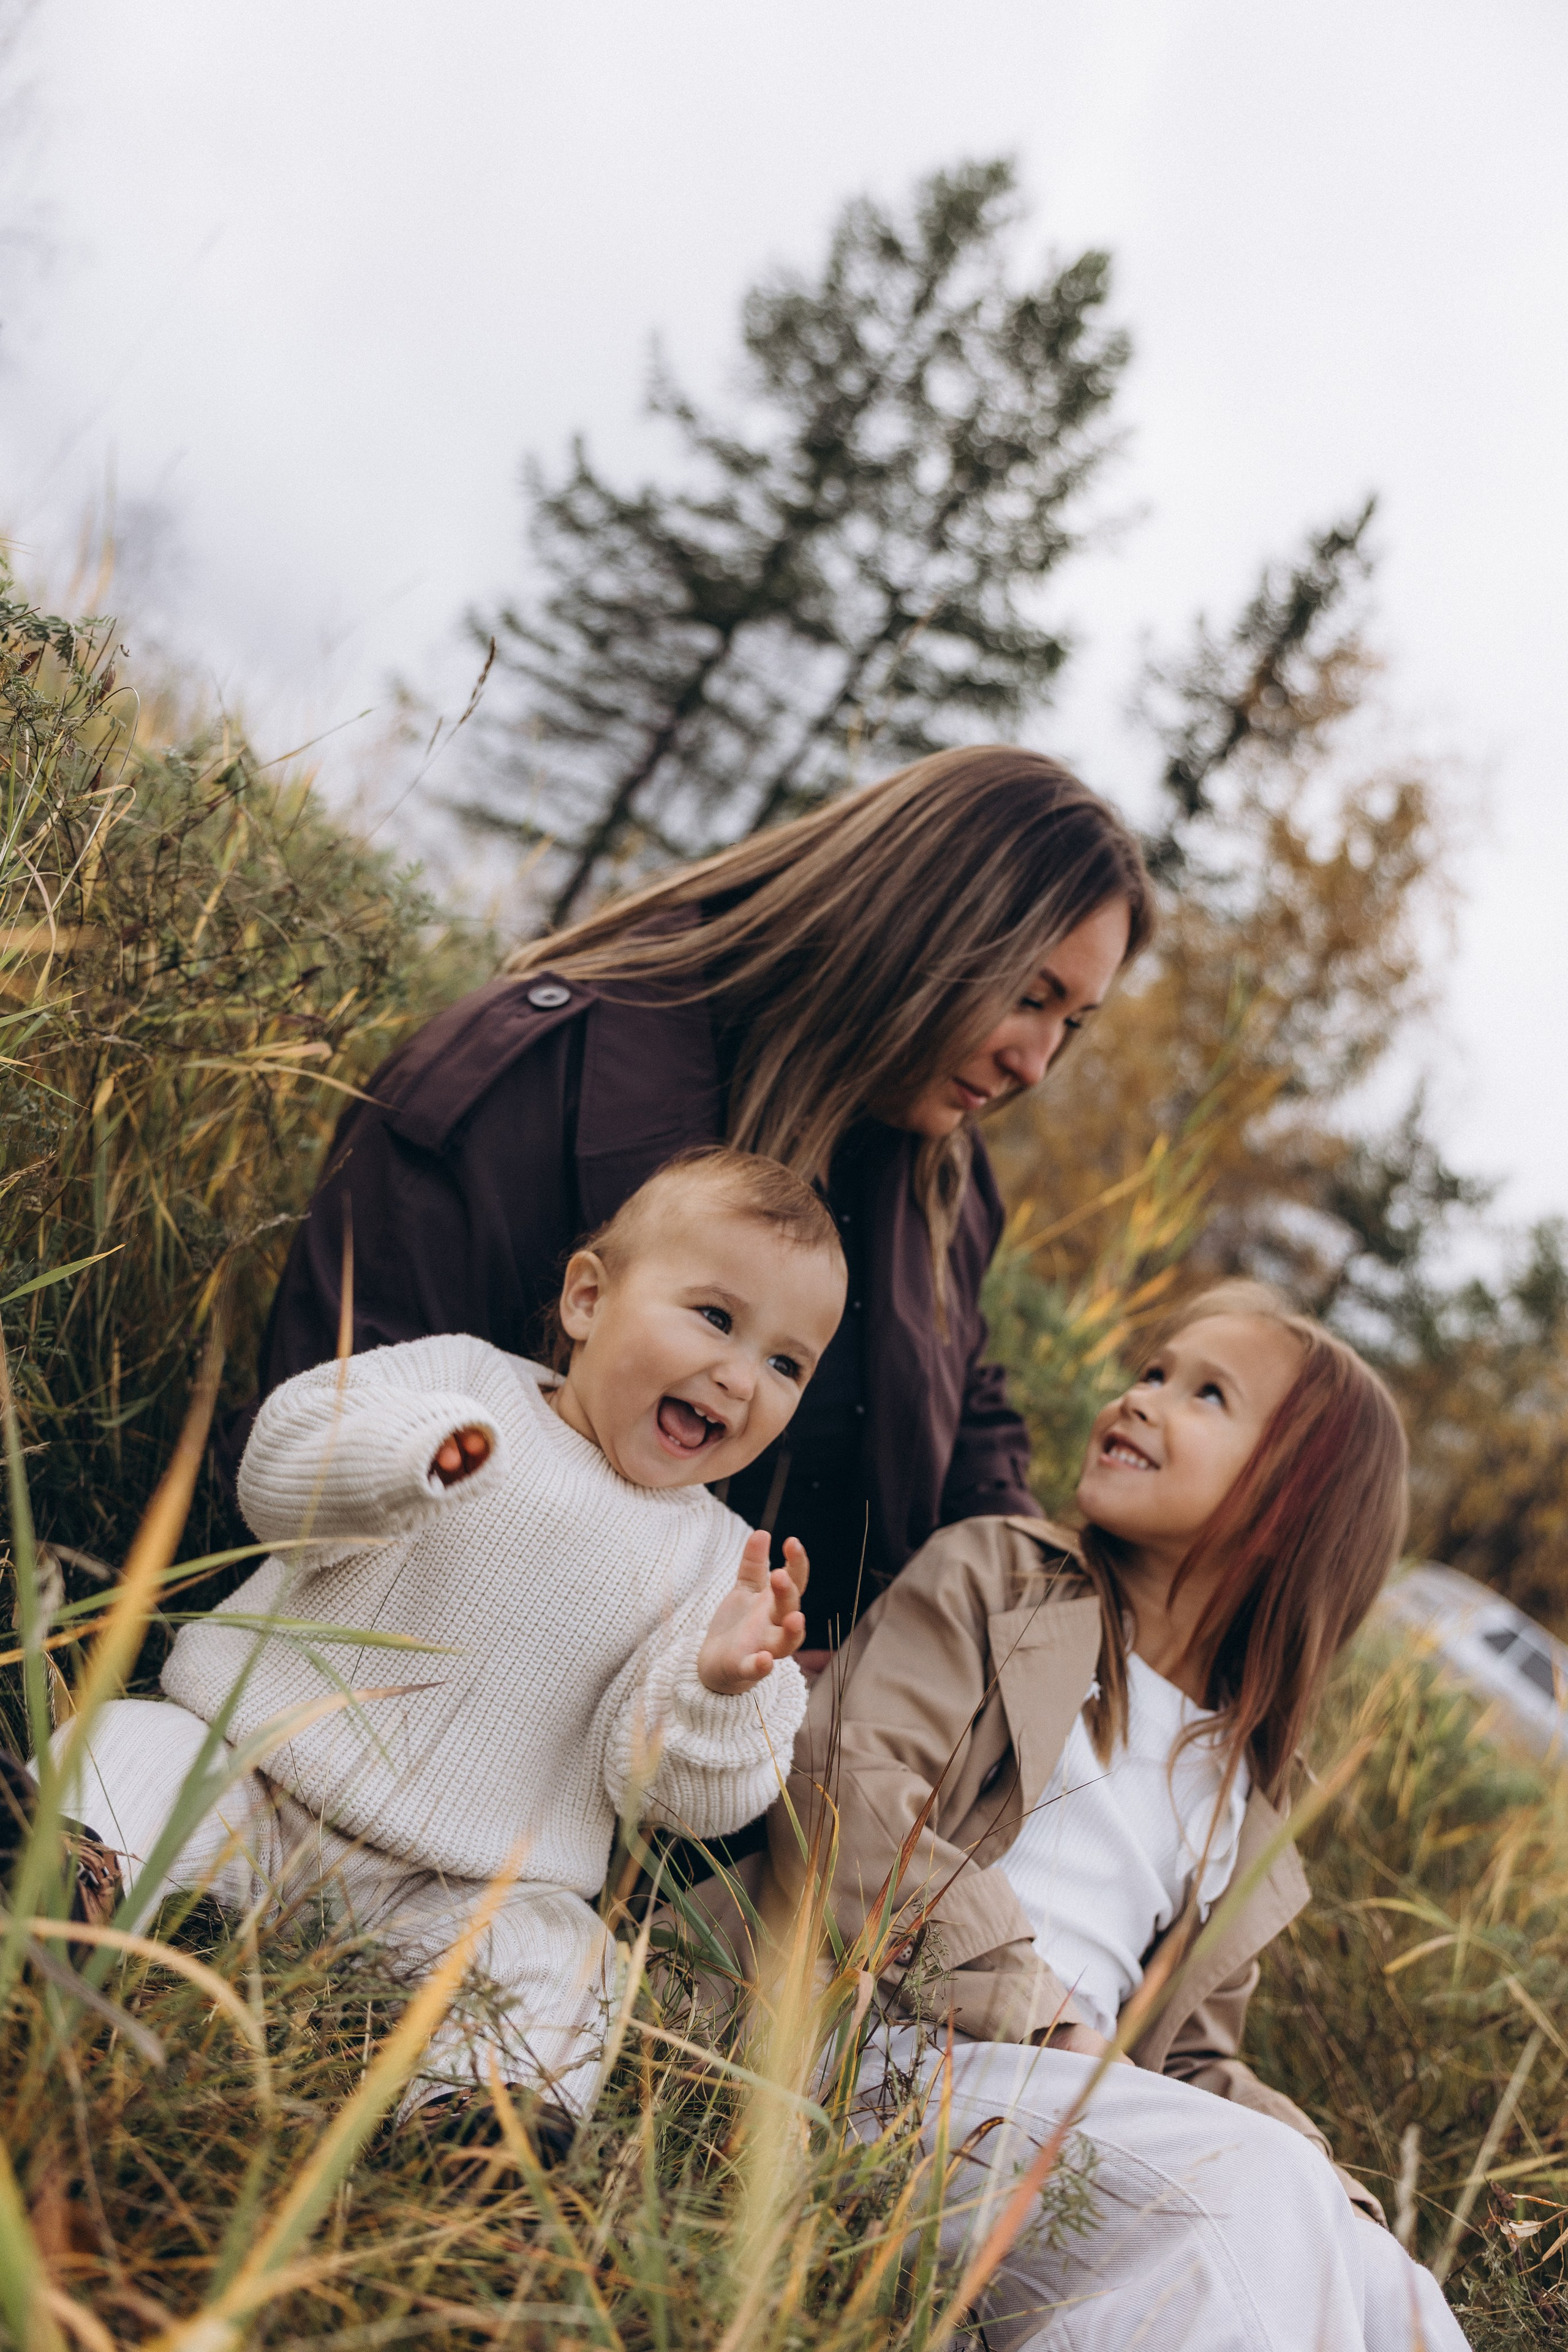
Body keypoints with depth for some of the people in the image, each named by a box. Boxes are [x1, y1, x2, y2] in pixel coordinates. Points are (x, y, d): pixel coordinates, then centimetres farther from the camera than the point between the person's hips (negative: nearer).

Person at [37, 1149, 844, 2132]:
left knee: (555, 1962, -26)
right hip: (252, 1765, 0)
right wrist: (411, 1449, -34)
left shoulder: (720, 1562, 3)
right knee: (126, 1755, -22)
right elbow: (279, 1477, -13)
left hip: (463, 1891, 0)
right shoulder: (467, 1380, 0)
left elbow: (676, 1789, -3)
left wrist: (717, 1688, -26)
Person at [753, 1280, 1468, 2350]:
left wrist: (1318, 2182, 1)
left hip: (1077, 2089, 5)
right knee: (1258, 2190, -27)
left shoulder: (1246, 1778, 23)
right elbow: (843, 1777, -7)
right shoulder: (993, 1572, 9)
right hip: (901, 2046, -5)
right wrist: (1036, 2009, -14)